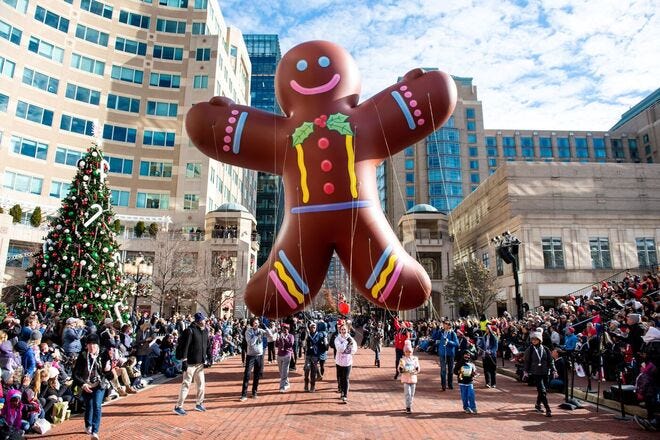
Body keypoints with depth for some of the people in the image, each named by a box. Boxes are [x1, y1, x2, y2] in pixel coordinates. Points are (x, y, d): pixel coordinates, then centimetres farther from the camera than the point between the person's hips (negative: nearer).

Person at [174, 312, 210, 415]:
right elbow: (185, 346, -18)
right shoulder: (190, 330, -16)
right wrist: (184, 361, -21)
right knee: (186, 384, -1)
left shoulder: (205, 331, 8)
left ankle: (199, 404, 28)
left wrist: (209, 356, 13)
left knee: (201, 384, 14)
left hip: (200, 363, 7)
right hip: (191, 363, -7)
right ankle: (178, 406, 10)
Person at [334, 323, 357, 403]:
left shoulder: (351, 339, -2)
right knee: (340, 378, 13)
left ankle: (345, 396, -4)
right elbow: (339, 349, -22)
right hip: (339, 361, 0)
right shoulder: (337, 339, -7)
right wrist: (346, 341, -22)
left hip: (348, 361, 0)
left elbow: (354, 350, -5)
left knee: (346, 379, -5)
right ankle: (342, 392, 32)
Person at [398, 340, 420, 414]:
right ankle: (408, 407, -3)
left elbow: (418, 369, 7)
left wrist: (415, 371, -14)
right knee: (407, 393, -9)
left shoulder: (415, 359, 4)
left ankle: (410, 406, 24)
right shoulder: (403, 360, -3)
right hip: (406, 379, -3)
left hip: (413, 379, 3)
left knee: (412, 393, 9)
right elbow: (400, 370, -4)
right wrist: (401, 366, -24)